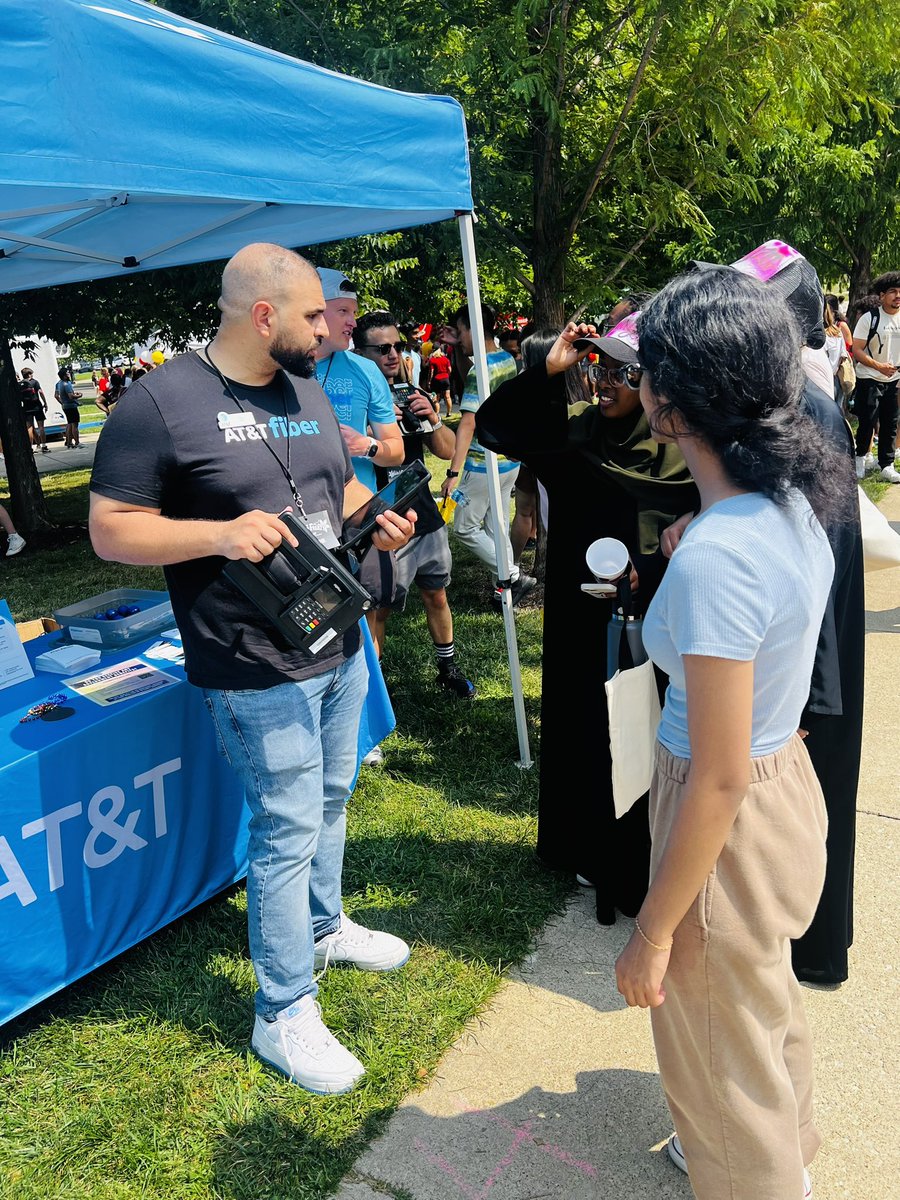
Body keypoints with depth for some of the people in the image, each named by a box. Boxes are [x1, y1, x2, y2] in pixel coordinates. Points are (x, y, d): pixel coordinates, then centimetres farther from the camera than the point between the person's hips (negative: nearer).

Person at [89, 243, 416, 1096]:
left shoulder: (306, 390, 9)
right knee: (288, 832, 0)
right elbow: (109, 530, -13)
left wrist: (378, 519, -1)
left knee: (329, 803, 23)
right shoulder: (161, 401, -15)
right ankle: (284, 1015, 20)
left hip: (341, 647, 8)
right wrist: (219, 532, -27)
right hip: (260, 672, -8)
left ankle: (323, 925, 47)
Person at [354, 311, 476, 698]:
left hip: (426, 518, 7)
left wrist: (433, 418, -10)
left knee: (436, 595, 17)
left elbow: (447, 451, 9)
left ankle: (448, 668, 33)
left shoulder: (413, 395, 10)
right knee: (378, 608, -2)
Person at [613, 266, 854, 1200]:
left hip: (731, 826, -9)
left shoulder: (714, 556, -32)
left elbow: (718, 780, -27)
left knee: (722, 1060, 19)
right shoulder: (795, 500, -5)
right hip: (789, 777, 9)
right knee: (766, 1008, 34)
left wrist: (653, 934, -18)